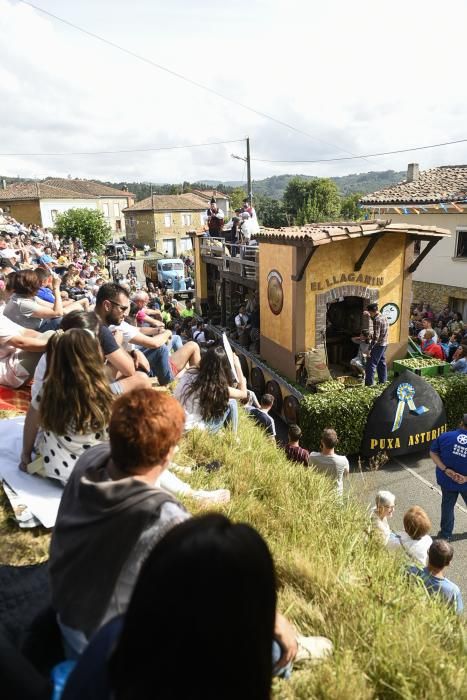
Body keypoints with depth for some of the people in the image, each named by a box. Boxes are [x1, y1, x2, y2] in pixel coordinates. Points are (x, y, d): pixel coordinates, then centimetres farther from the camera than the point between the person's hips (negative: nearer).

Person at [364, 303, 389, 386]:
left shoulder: (377, 320, -20)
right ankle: (383, 381, 26)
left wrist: (370, 349, -23)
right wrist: (369, 316, 33)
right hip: (384, 344, 9)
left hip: (378, 345, -9)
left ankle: (369, 384, -4)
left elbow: (376, 336, -24)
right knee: (381, 363, 18)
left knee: (371, 364, -5)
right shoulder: (384, 317, 8)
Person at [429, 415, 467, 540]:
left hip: (447, 480, 1)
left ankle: (445, 533, 31)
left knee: (447, 506, 19)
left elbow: (433, 453, -9)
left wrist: (445, 470, -12)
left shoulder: (445, 436, -14)